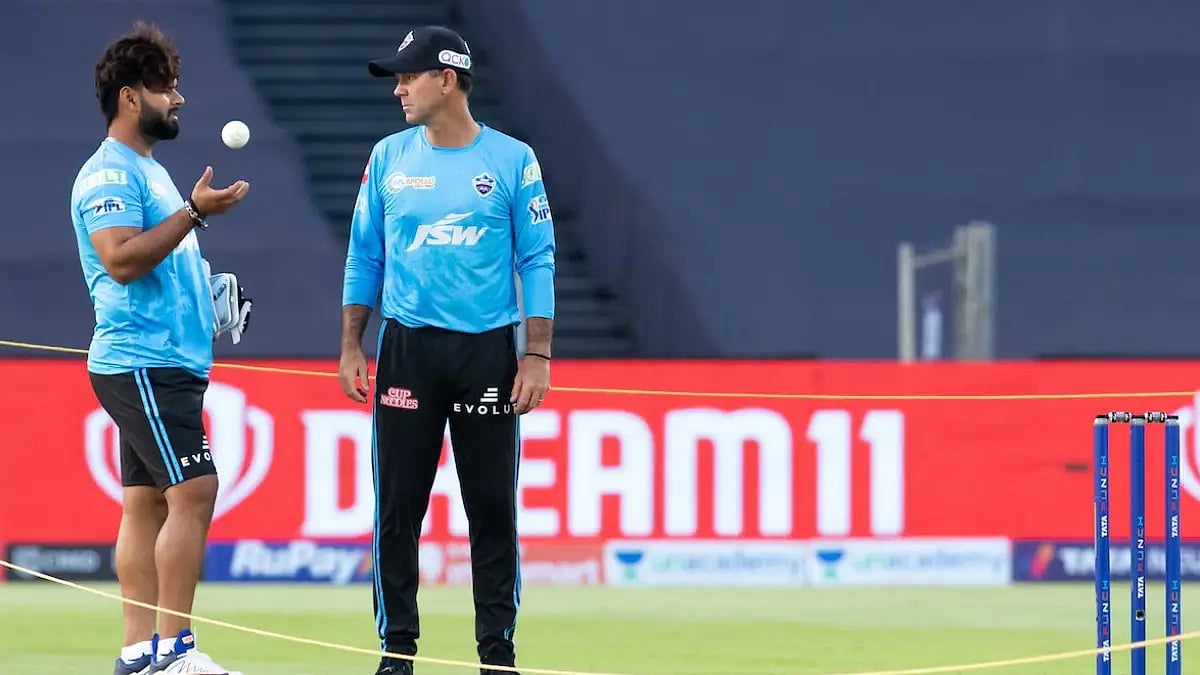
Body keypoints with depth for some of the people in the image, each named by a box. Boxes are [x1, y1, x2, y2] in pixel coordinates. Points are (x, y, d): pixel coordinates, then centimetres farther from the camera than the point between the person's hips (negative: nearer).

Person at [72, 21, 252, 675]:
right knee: (193, 492, -15)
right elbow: (121, 259, -23)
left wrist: (208, 300, 17)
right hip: (140, 363, -10)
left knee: (147, 502, 8)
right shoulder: (110, 173, -11)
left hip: (170, 362, 10)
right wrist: (194, 211, -22)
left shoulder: (147, 171, 20)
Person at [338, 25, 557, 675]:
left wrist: (538, 355, -6)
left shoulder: (512, 160, -1)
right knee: (398, 506, 1)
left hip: (488, 352, -2)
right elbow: (364, 256, 11)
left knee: (492, 509, 0)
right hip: (406, 349, 2)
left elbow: (537, 261, 0)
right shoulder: (389, 157, 6)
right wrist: (350, 347, 5)